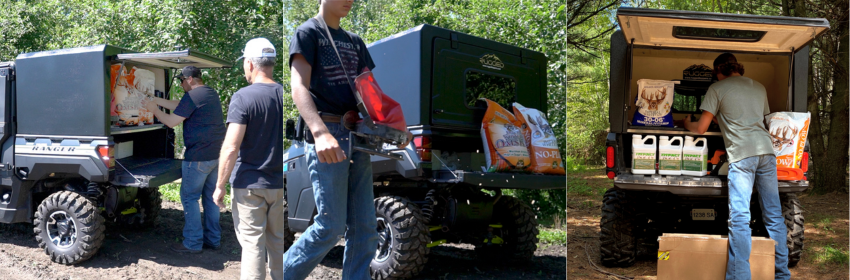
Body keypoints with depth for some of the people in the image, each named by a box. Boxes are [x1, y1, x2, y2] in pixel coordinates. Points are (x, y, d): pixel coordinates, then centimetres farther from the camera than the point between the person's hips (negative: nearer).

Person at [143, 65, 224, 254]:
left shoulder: (193, 96, -14)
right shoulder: (211, 94, 14)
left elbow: (172, 122, -10)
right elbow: (180, 107, 22)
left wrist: (154, 110, 4)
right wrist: (158, 101, 23)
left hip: (198, 157, -9)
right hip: (215, 154, 9)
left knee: (189, 197, 0)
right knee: (210, 196, 13)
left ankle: (193, 243, 1)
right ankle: (213, 239, 18)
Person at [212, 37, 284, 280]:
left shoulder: (243, 97, -13)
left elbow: (231, 148, -18)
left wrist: (220, 185, -9)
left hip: (249, 185, -4)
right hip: (279, 184, 5)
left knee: (253, 245, 2)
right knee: (278, 242, 16)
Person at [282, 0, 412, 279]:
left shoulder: (355, 42, 20)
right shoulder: (308, 32, -1)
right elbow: (299, 88, -15)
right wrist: (320, 132, -33)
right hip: (328, 135, -7)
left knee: (364, 227, 3)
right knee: (331, 225, -9)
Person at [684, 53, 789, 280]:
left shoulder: (717, 89, 7)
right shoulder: (759, 88, 24)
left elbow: (701, 129, 6)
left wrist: (687, 124, 29)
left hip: (741, 153, -5)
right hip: (766, 150, 6)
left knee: (740, 218, -11)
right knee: (774, 214, 9)